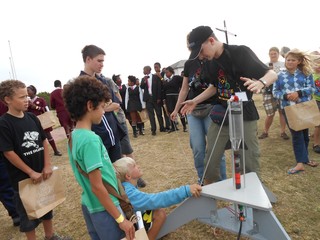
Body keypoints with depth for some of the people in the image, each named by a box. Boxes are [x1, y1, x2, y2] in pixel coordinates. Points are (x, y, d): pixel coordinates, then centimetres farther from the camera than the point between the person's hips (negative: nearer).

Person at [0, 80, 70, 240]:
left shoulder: (32, 118, 0)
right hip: (22, 178, -5)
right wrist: (31, 172, -16)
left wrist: (47, 166, -4)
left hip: (42, 173, 6)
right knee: (28, 214, 12)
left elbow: (44, 141, 4)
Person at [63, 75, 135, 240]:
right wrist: (121, 219, -18)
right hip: (103, 209, -8)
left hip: (89, 205, 8)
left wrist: (110, 172, 21)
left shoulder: (74, 136, 1)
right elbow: (97, 186, -25)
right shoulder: (90, 139, -26)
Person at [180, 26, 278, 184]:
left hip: (244, 116, -5)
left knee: (250, 164, 1)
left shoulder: (241, 52, -12)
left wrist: (260, 83, -33)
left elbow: (272, 74, -11)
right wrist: (195, 101, 14)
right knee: (210, 162, 6)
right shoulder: (210, 62, 6)